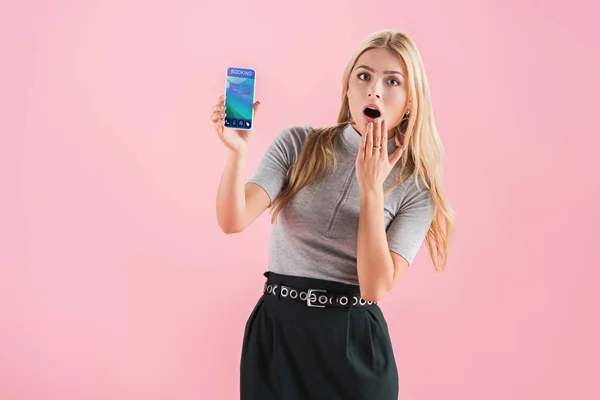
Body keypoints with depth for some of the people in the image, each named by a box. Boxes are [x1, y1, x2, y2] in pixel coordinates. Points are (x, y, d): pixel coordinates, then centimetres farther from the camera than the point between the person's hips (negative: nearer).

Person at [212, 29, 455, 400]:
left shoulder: (415, 186, -4)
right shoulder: (297, 145, -3)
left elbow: (375, 287, -14)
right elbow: (234, 221, -14)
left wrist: (371, 189, -17)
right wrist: (237, 150, -28)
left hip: (354, 343, 0)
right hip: (276, 332, 1)